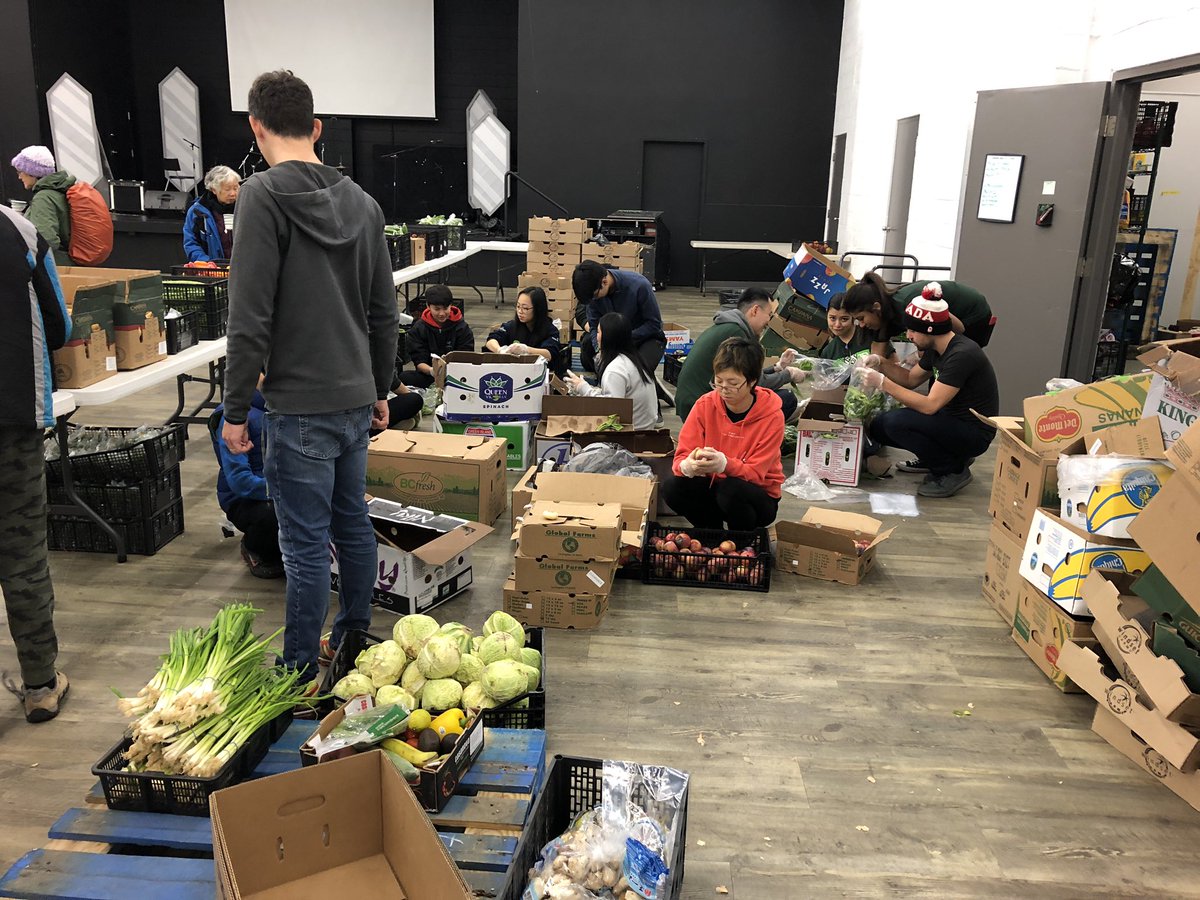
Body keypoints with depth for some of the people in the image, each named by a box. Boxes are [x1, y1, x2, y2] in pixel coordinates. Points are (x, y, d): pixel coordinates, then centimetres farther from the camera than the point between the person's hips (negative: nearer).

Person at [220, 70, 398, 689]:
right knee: (354, 524, 18)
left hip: (300, 406, -7)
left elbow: (251, 318, -17)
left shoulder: (265, 196, -12)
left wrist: (236, 409, -8)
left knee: (306, 544, 1)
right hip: (356, 402, 7)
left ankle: (300, 674, 14)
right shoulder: (362, 202, 9)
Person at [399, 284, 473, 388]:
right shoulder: (418, 328, 4)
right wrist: (431, 370, -27)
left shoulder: (462, 327, 3)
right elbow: (419, 361, -2)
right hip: (428, 376, 1)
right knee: (404, 377, -29)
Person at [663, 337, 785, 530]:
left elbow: (755, 472, -21)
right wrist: (688, 466, -37)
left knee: (732, 489, -36)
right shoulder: (705, 404, -10)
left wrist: (724, 464, -42)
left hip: (760, 497, -3)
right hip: (714, 486, 3)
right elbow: (682, 455, -12)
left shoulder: (771, 416, -18)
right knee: (672, 486, -24)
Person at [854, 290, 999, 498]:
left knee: (896, 422, -27)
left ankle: (954, 471, -7)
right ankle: (955, 456, 11)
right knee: (878, 427, 3)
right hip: (951, 421, 10)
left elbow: (930, 405, -29)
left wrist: (882, 383, -26)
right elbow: (911, 379, 17)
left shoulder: (962, 355, -25)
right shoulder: (935, 349, 3)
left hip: (974, 434, -9)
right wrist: (880, 363, 0)